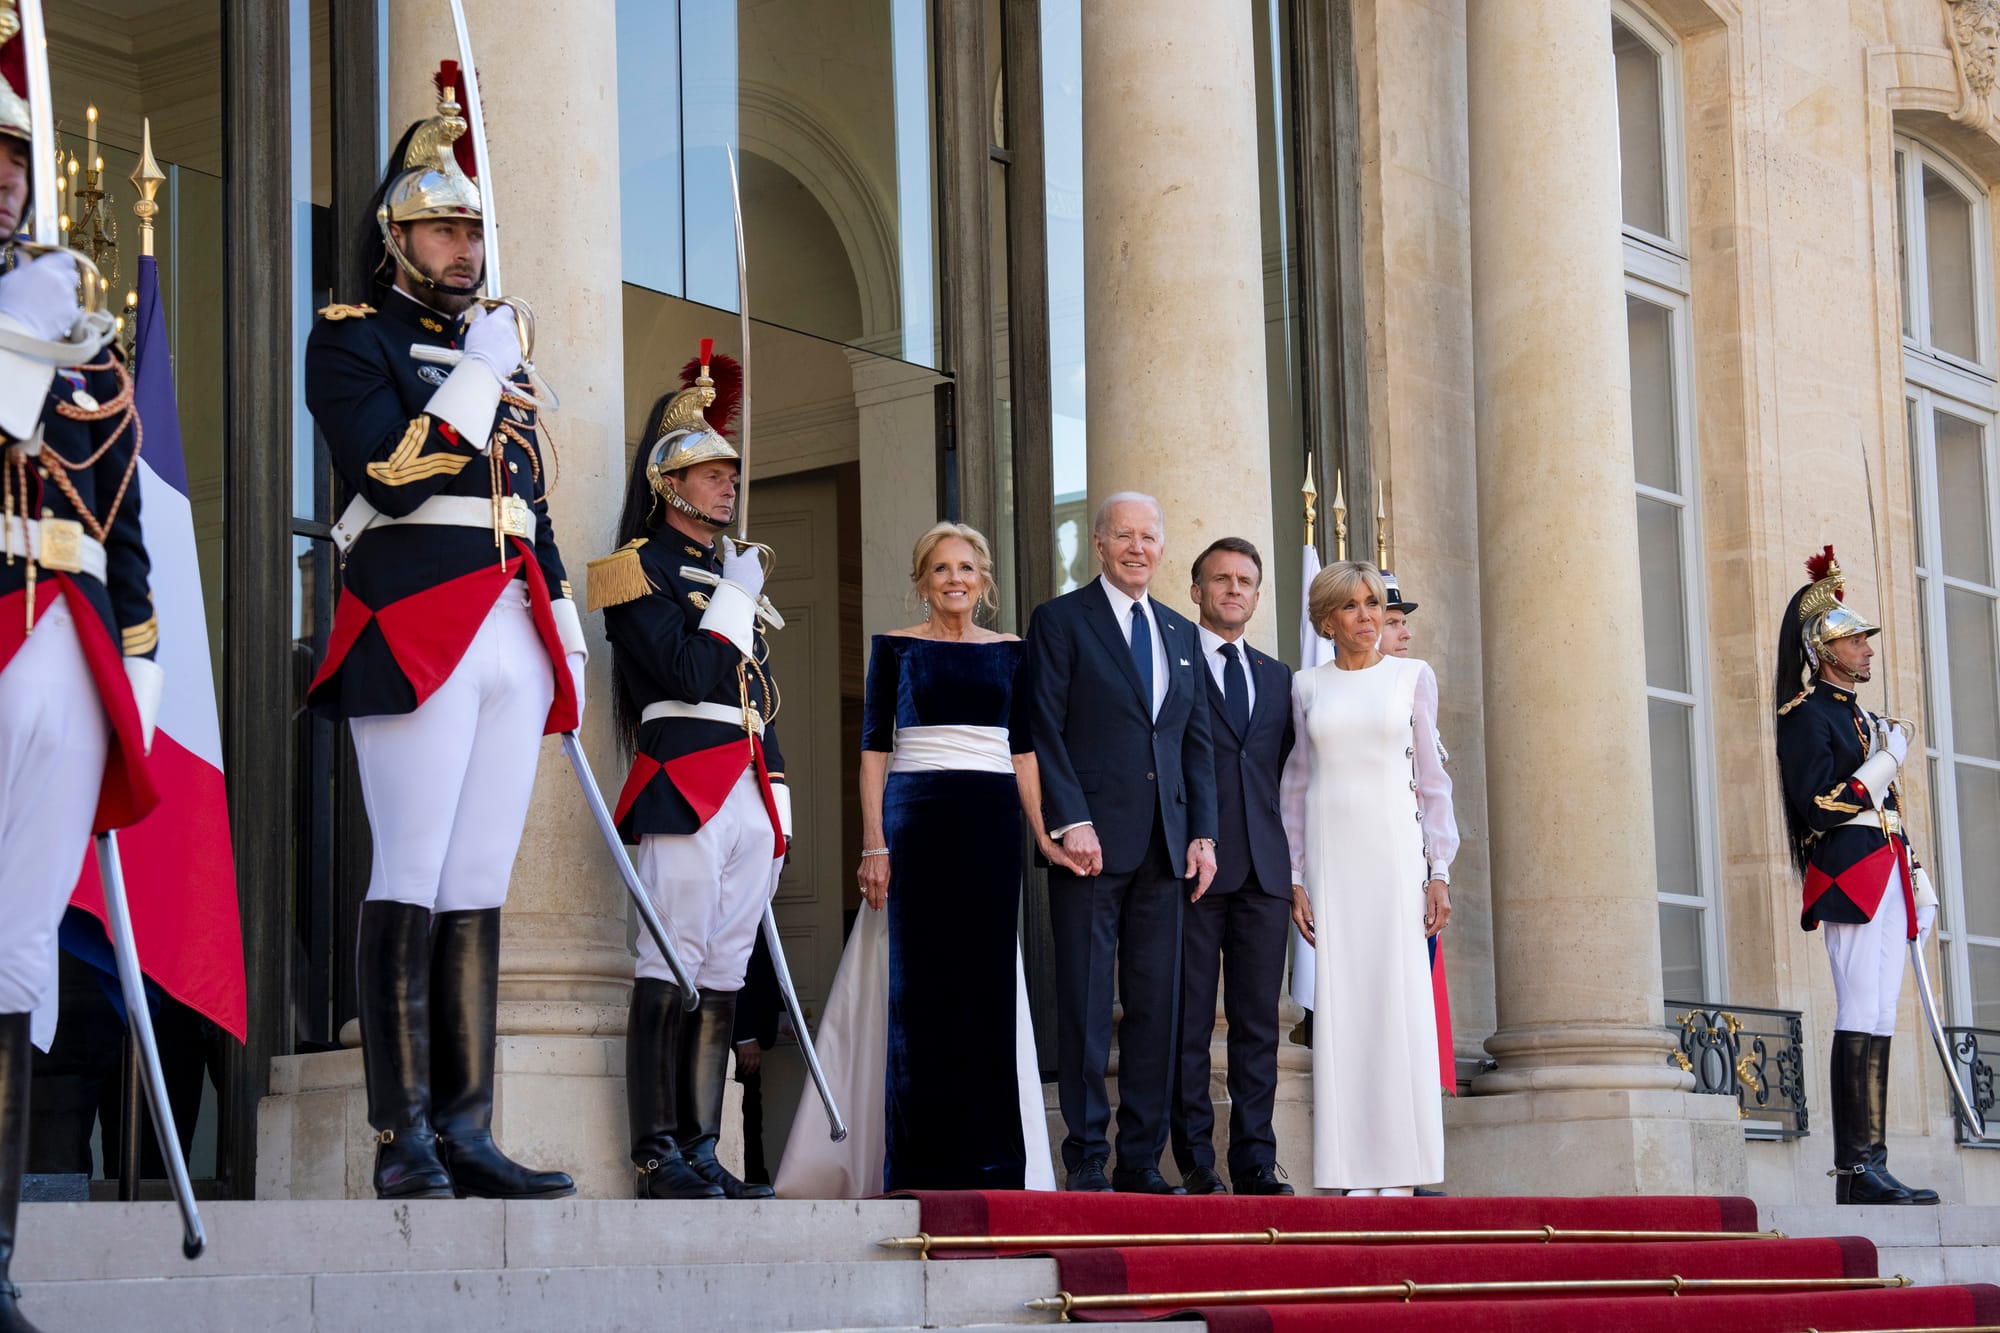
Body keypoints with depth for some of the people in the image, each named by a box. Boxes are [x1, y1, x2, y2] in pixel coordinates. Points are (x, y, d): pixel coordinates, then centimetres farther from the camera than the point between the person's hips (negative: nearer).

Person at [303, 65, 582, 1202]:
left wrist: (568, 646, 18)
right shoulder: (353, 337, 3)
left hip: (514, 640, 7)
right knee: (413, 885, -9)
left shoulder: (503, 356, 24)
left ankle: (467, 1130, 5)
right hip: (416, 629, -7)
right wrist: (480, 375, -7)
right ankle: (405, 1140, -9)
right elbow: (391, 472, -13)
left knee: (481, 888, 4)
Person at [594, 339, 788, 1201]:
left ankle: (702, 1153, 8)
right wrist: (736, 598, -7)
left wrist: (778, 807, 17)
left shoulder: (735, 570, 23)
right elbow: (689, 675, -15)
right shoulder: (645, 568, -2)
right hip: (685, 787, -8)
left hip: (749, 796, 8)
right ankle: (658, 1156, -8)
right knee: (671, 974, -9)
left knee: (723, 977, 6)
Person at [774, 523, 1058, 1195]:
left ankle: (991, 1157, 6)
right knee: (920, 982, -4)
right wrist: (874, 845, -6)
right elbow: (874, 749, 3)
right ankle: (919, 1159, -1)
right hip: (917, 817, -2)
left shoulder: (1009, 652, 14)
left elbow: (1023, 751, 13)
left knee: (990, 983, 1)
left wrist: (1045, 835, 3)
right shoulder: (895, 647, 6)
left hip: (992, 822, 2)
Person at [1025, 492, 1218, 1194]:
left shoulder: (1182, 635, 18)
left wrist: (1203, 833, 7)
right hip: (1092, 841, -5)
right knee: (1085, 1007, -4)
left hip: (1164, 846, 5)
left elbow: (1197, 742, 17)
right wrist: (1070, 822, -15)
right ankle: (1087, 1158, 1)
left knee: (1157, 1008, 5)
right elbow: (1043, 732, -5)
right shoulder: (1060, 621, 2)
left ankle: (1143, 1162, 9)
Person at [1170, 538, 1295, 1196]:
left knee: (1259, 1022, 3)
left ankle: (1255, 1161, 6)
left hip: (1264, 870, 5)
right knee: (1188, 1021, -2)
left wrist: (1291, 856, 9)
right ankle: (1196, 1162, 1)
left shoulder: (1277, 677, 20)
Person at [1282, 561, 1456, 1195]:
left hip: (1395, 849, -1)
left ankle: (1402, 1172, -5)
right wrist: (1296, 878, 3)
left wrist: (1439, 871, -1)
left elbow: (1431, 778, 6)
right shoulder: (1307, 687, 10)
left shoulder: (1413, 676, 7)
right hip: (1330, 855, 1)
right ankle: (1355, 1172, 0)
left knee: (1401, 998, -7)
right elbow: (1298, 783, 11)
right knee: (1341, 1004, -2)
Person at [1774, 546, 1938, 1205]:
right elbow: (1820, 804, -17)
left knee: (1877, 1023, 5)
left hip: (1885, 880, 9)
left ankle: (1870, 1169, 4)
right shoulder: (1806, 716, -5)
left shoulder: (1860, 717, 23)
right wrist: (1886, 759, -11)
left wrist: (1916, 881, 19)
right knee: (1863, 1020, -14)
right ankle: (1857, 1170, -16)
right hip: (1848, 881, -9)